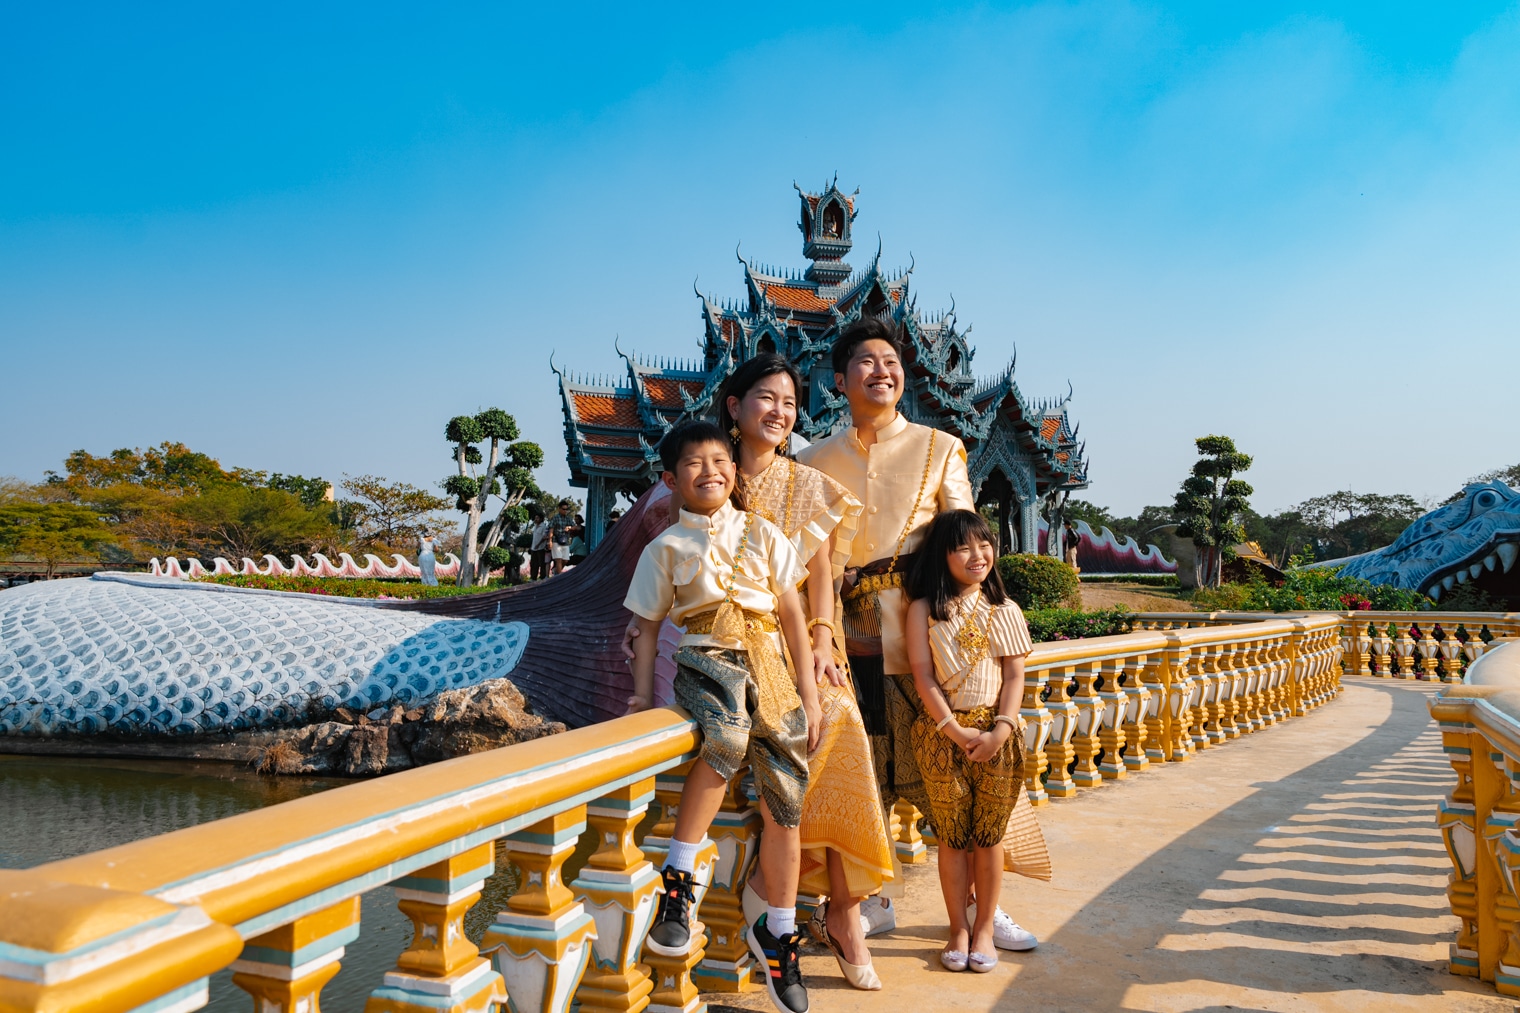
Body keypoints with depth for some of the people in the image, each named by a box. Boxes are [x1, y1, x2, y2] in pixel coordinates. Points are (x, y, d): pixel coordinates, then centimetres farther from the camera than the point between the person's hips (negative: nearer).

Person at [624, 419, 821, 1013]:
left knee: (784, 798, 1)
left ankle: (778, 931, 20)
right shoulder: (666, 547, 7)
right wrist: (642, 692, 0)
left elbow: (793, 613, 11)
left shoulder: (763, 534, 12)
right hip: (705, 658, -3)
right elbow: (648, 627, 11)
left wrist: (808, 690, 7)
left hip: (767, 664, 3)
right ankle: (678, 874, -20)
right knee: (729, 736, -37)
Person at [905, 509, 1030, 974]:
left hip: (996, 732, 2)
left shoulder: (1004, 610, 5)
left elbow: (1014, 675, 3)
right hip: (942, 732, -1)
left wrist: (1001, 729, -11)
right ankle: (958, 930, 18)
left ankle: (984, 927, 22)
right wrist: (955, 729, -12)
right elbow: (922, 674, -5)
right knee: (953, 835, 5)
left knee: (989, 834, 7)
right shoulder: (924, 609, -1)